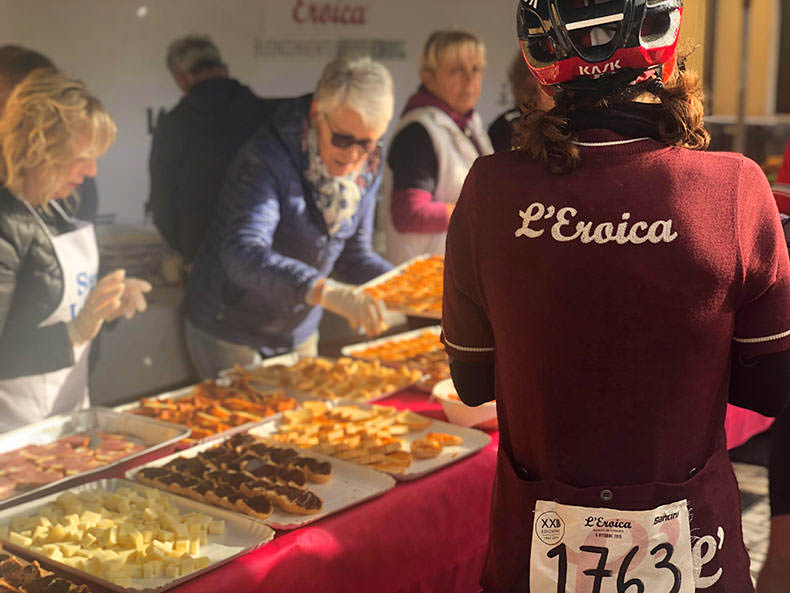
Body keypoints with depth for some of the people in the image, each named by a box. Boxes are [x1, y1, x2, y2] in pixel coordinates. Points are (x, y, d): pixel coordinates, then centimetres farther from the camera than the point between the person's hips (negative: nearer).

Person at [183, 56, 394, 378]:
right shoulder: (267, 157, -26)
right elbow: (242, 255, -41)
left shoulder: (368, 165, -6)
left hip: (300, 333, 6)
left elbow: (354, 253, 4)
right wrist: (325, 291, -55)